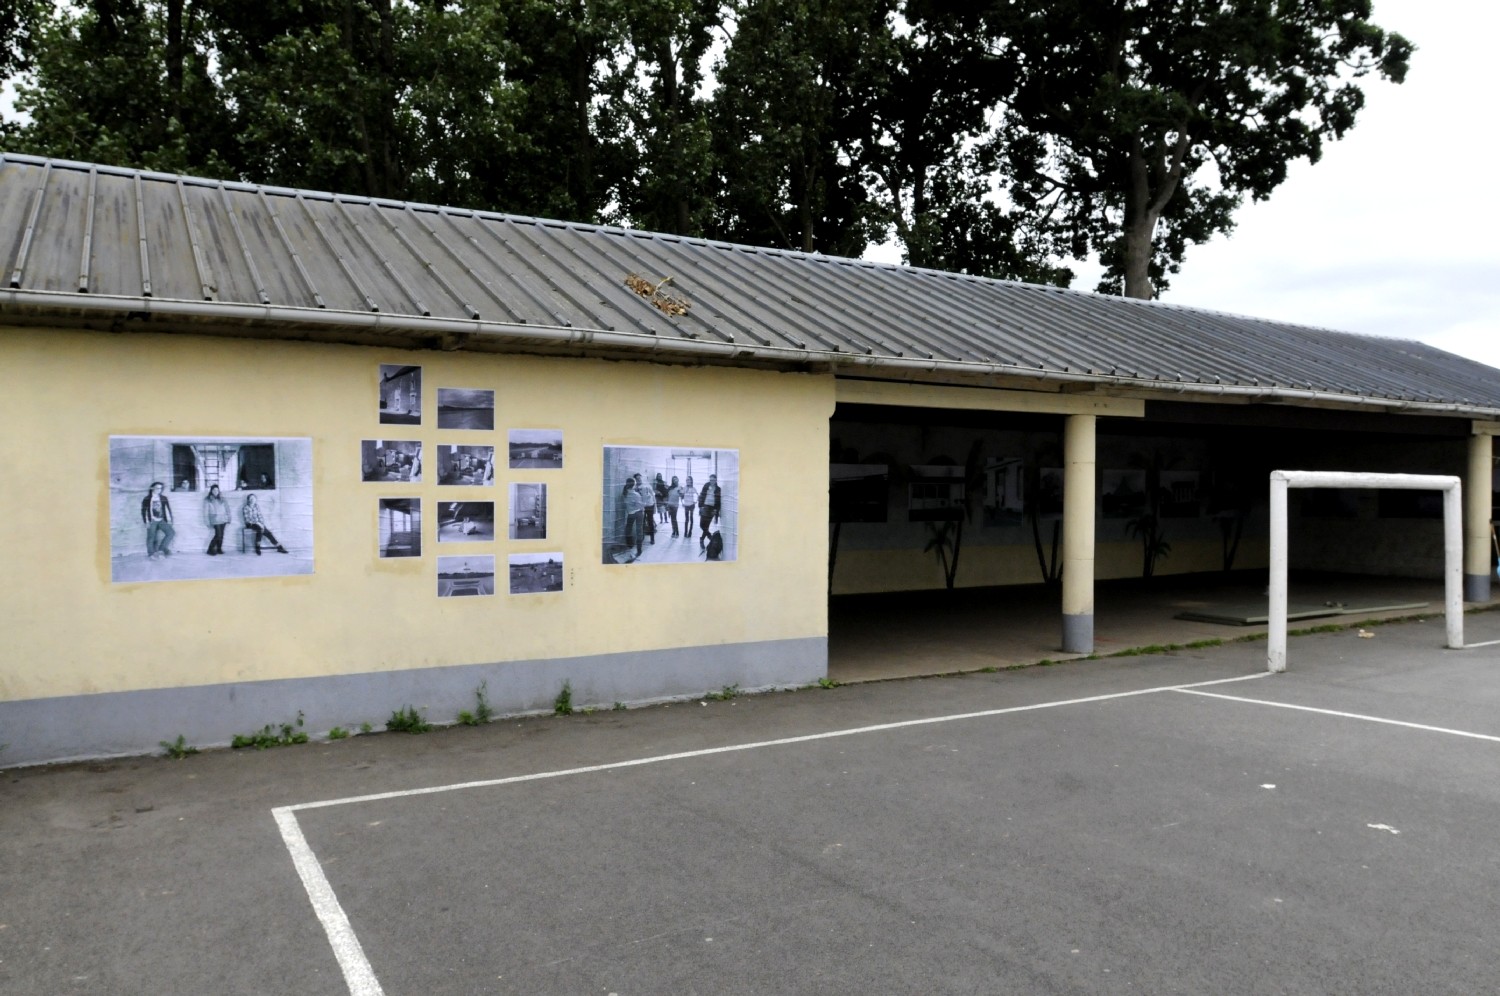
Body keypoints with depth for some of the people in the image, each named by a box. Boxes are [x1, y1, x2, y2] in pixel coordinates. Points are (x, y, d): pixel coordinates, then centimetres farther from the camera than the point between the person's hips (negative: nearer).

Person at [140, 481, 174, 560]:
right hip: (152, 521, -3)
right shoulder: (147, 499, -1)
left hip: (161, 521, 3)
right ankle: (151, 554, 2)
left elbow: (168, 509, 11)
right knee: (151, 538, -5)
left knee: (171, 532, -12)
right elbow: (143, 511, -1)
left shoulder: (163, 498, 9)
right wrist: (146, 522, -7)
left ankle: (161, 549, -5)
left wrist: (169, 520, 4)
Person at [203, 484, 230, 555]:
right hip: (215, 520, -4)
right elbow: (205, 512, -1)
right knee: (218, 535, -14)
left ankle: (219, 549, 14)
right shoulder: (207, 500, 0)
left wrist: (229, 518, 6)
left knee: (221, 535, 2)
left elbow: (227, 508, 12)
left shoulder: (222, 499, 11)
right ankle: (210, 550, -2)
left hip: (223, 519, 4)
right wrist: (208, 523, -5)